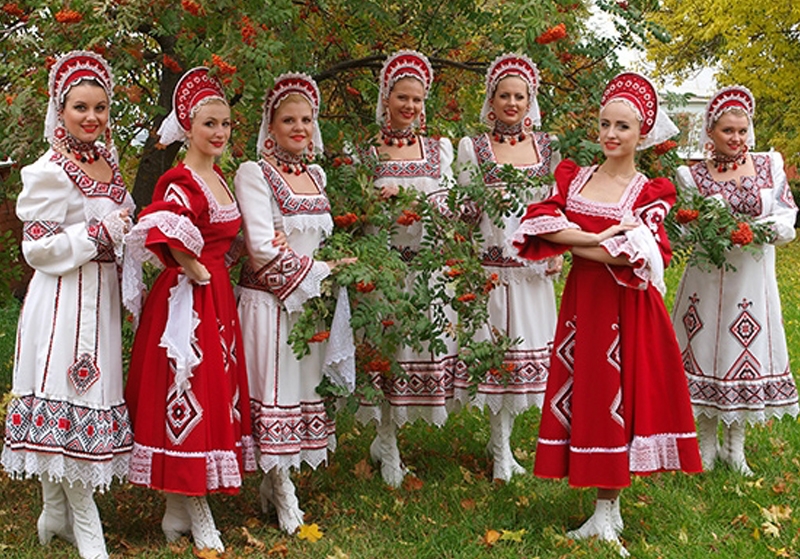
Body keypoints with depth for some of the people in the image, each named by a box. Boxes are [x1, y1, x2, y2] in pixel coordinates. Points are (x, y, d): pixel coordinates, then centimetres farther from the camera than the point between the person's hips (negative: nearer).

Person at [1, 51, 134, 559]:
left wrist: (128, 231, 7)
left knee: (91, 394, 11)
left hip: (101, 296, 8)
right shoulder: (49, 172, -11)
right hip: (64, 301, -8)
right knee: (69, 399, -5)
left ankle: (56, 513, 24)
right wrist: (99, 232, -16)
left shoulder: (108, 162, 12)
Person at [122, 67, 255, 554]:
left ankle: (179, 510, 24)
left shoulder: (218, 176, 12)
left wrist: (216, 271, 13)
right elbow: (162, 231, -33)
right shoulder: (181, 181, -15)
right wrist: (194, 270, -21)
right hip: (187, 302, -9)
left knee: (214, 397, 13)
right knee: (188, 398, -1)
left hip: (218, 298, 9)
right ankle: (197, 515, 10)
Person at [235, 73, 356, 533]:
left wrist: (335, 267, 2)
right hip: (270, 298, -6)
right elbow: (264, 249, -15)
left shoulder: (317, 174, 14)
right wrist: (320, 270, -12)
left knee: (309, 387, 8)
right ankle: (283, 493, 10)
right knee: (277, 391, -3)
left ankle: (276, 480, 21)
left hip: (314, 300, 6)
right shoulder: (254, 174, -7)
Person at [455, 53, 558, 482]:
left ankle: (502, 440, 20)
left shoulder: (547, 146, 9)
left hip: (533, 264, 3)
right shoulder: (473, 148, 1)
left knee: (526, 342, 5)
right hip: (491, 261, -3)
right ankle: (500, 449, 9)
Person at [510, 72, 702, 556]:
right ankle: (608, 512, 16)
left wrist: (571, 242, -14)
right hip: (582, 302, 4)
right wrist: (597, 239, -18)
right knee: (584, 397, 5)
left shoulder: (650, 193, -2)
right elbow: (539, 220, -9)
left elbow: (633, 256, -16)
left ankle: (606, 514, 11)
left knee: (613, 398, 0)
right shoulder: (575, 178, 8)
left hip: (626, 309, -4)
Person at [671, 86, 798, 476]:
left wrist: (764, 228, -15)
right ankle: (706, 442, 21)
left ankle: (734, 446, 21)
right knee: (706, 352, 4)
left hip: (753, 278, 1)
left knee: (745, 356, 6)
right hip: (708, 277, -1)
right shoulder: (694, 176, 0)